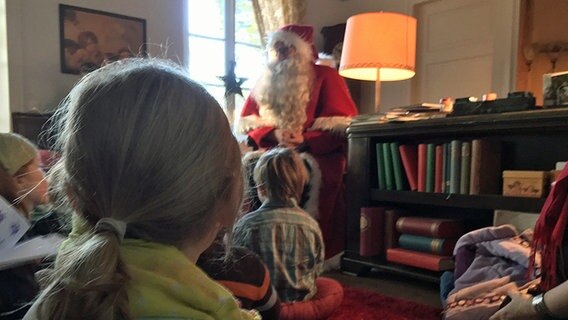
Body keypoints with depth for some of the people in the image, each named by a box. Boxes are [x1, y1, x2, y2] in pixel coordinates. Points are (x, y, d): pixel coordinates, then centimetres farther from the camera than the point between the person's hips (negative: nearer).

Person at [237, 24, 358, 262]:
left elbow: (344, 124, -4)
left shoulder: (325, 77, 5)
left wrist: (306, 139, -17)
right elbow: (248, 123, 11)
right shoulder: (267, 81, 20)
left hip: (316, 155, -4)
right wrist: (274, 134, -9)